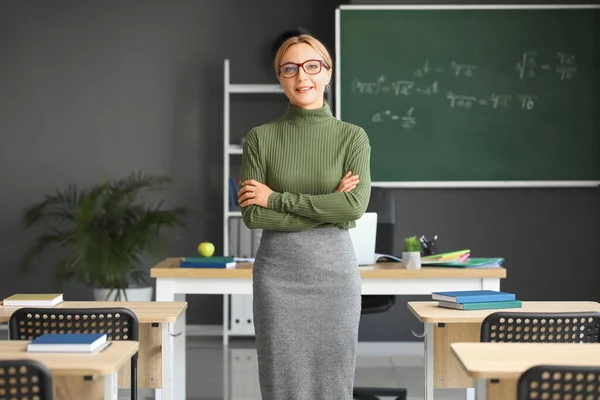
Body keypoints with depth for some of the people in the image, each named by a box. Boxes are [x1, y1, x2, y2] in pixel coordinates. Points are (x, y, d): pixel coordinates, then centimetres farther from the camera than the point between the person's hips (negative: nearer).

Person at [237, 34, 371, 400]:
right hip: (278, 272, 0)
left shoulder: (352, 136, 1)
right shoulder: (261, 137, 1)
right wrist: (328, 208, -12)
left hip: (334, 270, 0)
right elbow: (252, 214, -7)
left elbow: (356, 206, -13)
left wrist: (276, 198, -12)